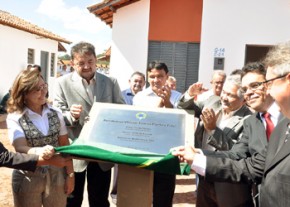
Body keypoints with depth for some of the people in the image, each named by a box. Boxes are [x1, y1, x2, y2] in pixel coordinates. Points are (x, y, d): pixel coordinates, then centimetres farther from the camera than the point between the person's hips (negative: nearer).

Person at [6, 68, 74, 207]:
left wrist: (70, 174, 2)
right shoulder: (14, 118, -11)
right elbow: (20, 148, -23)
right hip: (28, 178, -2)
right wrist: (39, 151, -43)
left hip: (56, 176, 3)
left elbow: (64, 145, 3)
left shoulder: (55, 114, -1)